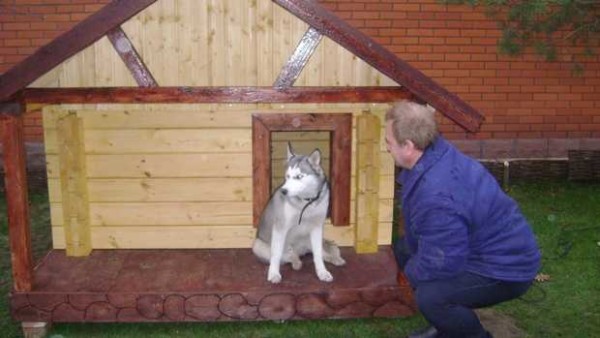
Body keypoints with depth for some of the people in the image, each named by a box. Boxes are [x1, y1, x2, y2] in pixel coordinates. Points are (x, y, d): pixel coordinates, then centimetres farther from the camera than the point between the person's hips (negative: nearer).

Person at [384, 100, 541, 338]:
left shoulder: (436, 196, -35)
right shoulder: (435, 155, -6)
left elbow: (441, 265, -28)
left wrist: (411, 271, -8)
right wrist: (412, 262, 5)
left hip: (505, 268, -10)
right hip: (495, 245, 10)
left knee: (430, 296, -31)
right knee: (402, 248, 13)